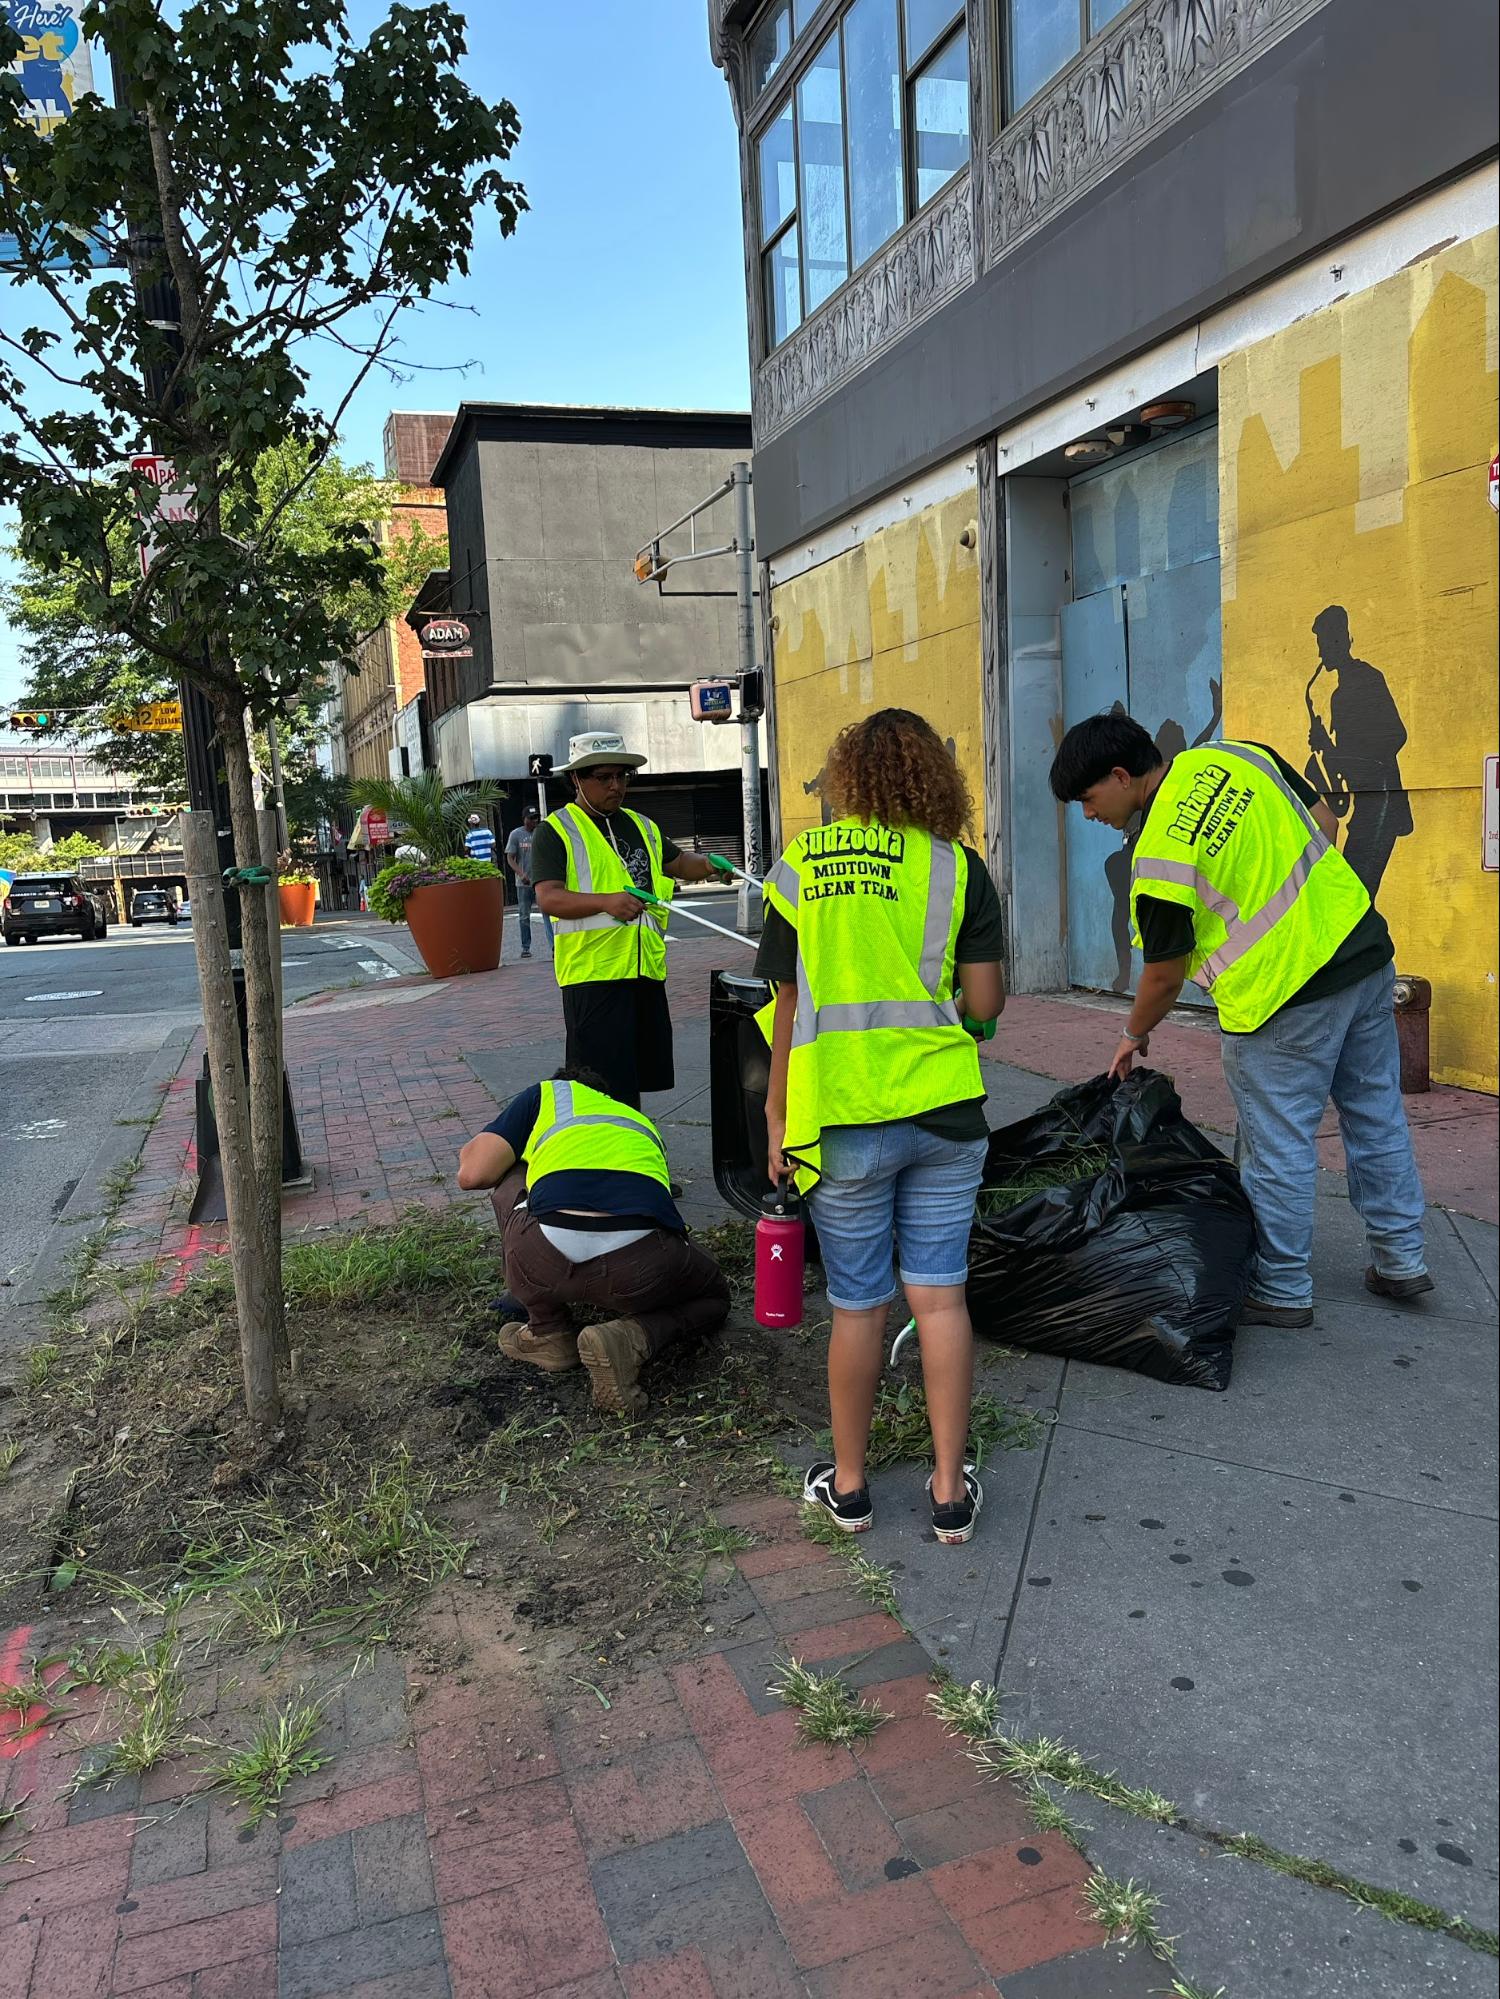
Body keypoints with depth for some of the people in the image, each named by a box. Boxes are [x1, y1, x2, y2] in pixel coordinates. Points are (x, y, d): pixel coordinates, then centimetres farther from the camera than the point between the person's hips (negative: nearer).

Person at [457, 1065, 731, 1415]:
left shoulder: (545, 1094, 28)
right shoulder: (643, 1123, 39)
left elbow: (472, 1173, 19)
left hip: (545, 1265, -2)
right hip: (640, 1268, 2)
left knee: (510, 1179, 32)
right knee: (713, 1299, 35)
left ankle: (546, 1332, 26)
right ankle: (631, 1337, 3)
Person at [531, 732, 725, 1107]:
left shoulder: (642, 826, 18)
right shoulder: (555, 831, -3)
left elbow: (677, 863, 29)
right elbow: (548, 898, -15)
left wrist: (704, 866, 5)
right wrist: (607, 901, -32)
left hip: (646, 968, 7)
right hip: (593, 973, -6)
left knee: (634, 1081, 15)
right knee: (603, 1086, -7)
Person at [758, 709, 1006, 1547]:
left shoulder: (800, 863, 2)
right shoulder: (955, 866, 1)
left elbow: (790, 1006, 3)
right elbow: (987, 1003, -2)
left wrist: (777, 1115, 12)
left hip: (842, 1116, 0)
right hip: (942, 1108, 0)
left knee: (858, 1306, 11)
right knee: (941, 1296, 9)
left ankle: (849, 1485, 26)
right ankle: (952, 1491, 19)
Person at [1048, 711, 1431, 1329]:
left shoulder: (1160, 855, -19)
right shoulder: (1238, 756, 1)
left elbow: (1165, 977, -8)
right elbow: (1324, 823, 11)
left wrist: (1133, 1036, 10)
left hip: (1285, 998, -8)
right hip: (1367, 948, 9)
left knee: (1278, 1147, 6)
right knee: (1376, 1113, 19)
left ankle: (1283, 1290, 19)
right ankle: (1401, 1260, 33)